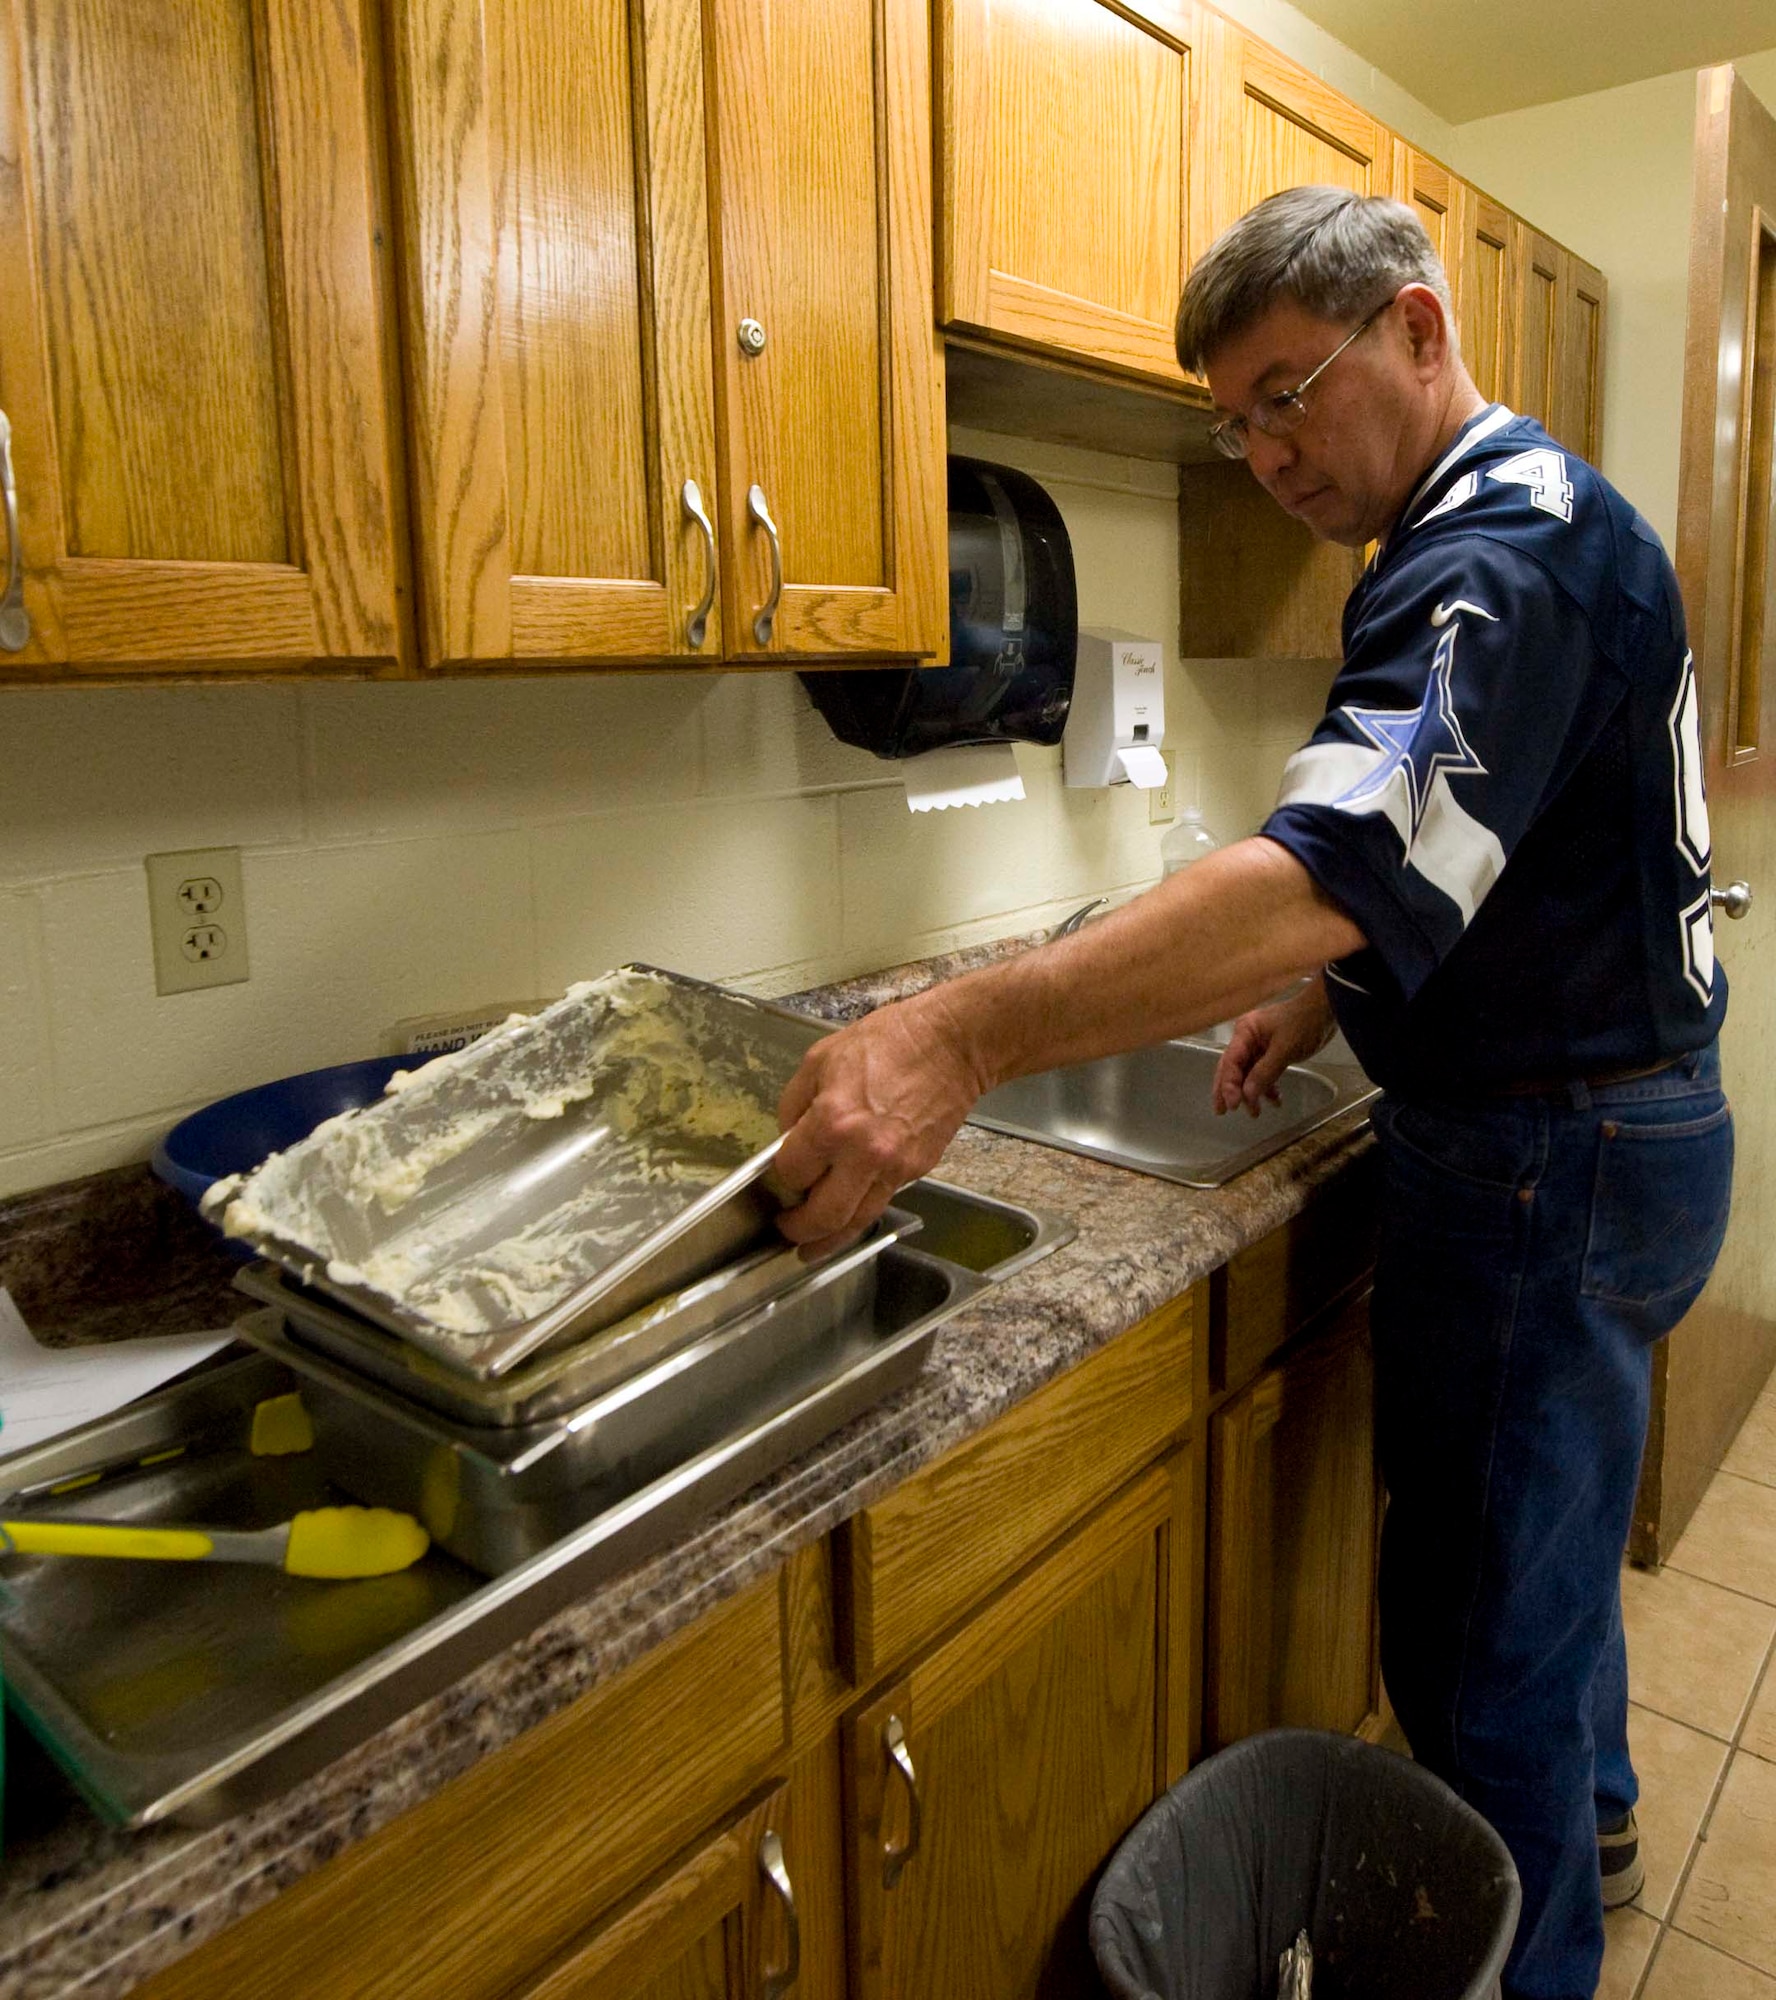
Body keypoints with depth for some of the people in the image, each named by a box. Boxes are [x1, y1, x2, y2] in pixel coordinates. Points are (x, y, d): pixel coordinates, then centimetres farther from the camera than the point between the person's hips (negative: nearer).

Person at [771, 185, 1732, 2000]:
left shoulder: (1501, 550, -21)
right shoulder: (1527, 524, 14)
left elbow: (1344, 861, -38)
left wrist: (967, 1033, -47)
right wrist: (1337, 994, 9)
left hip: (1550, 1164, -11)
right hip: (1603, 1119, 11)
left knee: (1482, 1642, 2)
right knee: (1546, 1527, 27)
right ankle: (1587, 1822, 50)